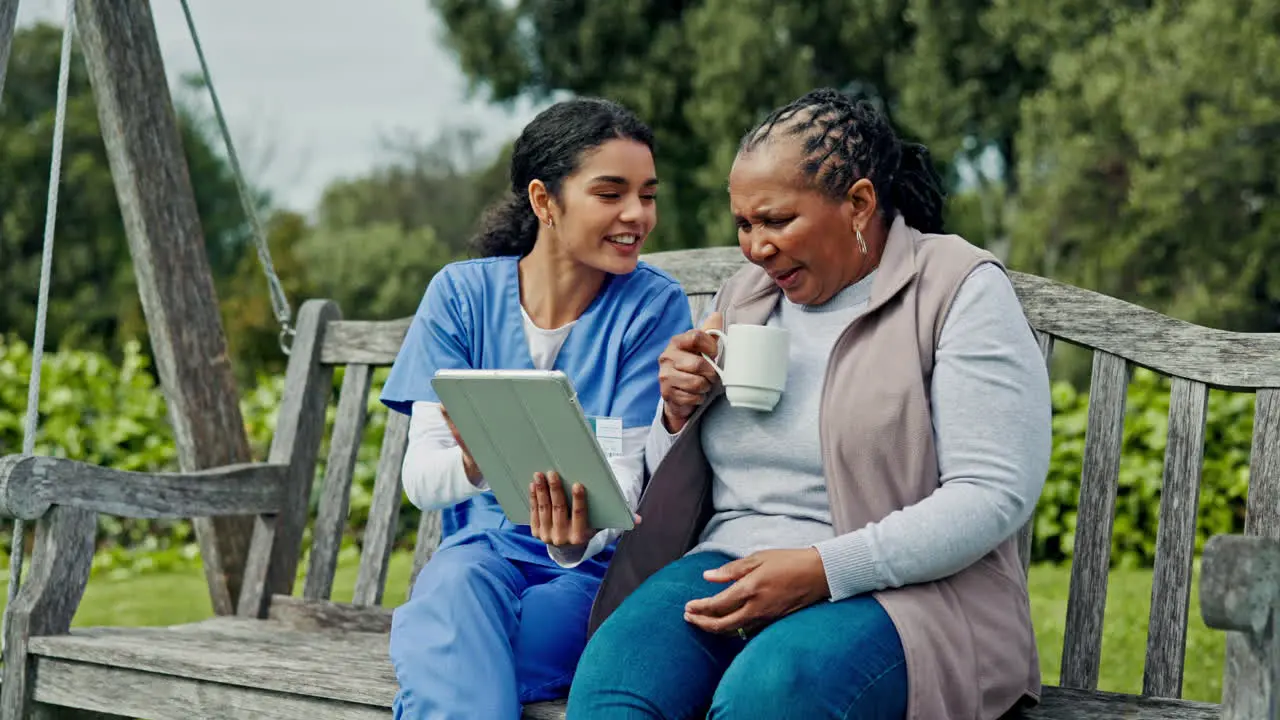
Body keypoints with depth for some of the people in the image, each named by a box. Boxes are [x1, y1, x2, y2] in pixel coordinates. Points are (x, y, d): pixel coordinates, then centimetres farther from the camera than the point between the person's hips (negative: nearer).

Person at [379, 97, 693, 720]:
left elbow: (622, 476, -11)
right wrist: (474, 464, -31)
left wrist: (580, 540, -34)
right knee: (455, 585, -33)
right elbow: (419, 476, -6)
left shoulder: (652, 305, -4)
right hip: (484, 544, 2)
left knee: (443, 668, -30)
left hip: (595, 564, -2)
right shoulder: (461, 294, 0)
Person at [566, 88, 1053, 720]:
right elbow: (673, 478, 23)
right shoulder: (743, 295, 17)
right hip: (728, 571, 5)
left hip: (895, 590, -4)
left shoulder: (960, 289, -3)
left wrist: (823, 569, -20)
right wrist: (679, 412, -1)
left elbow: (995, 494, -13)